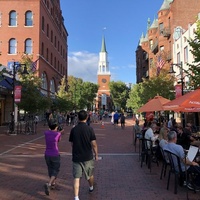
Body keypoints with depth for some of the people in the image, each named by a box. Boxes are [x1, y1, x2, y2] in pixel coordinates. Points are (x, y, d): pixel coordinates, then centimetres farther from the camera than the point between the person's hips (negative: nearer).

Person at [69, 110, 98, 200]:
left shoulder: (73, 129, -4)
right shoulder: (89, 129, -13)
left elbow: (72, 144, 5)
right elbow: (94, 144, -12)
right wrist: (96, 154, 2)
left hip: (76, 157, 1)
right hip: (88, 157, -1)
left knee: (76, 177, 4)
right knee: (90, 174, 23)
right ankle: (91, 187, 47)